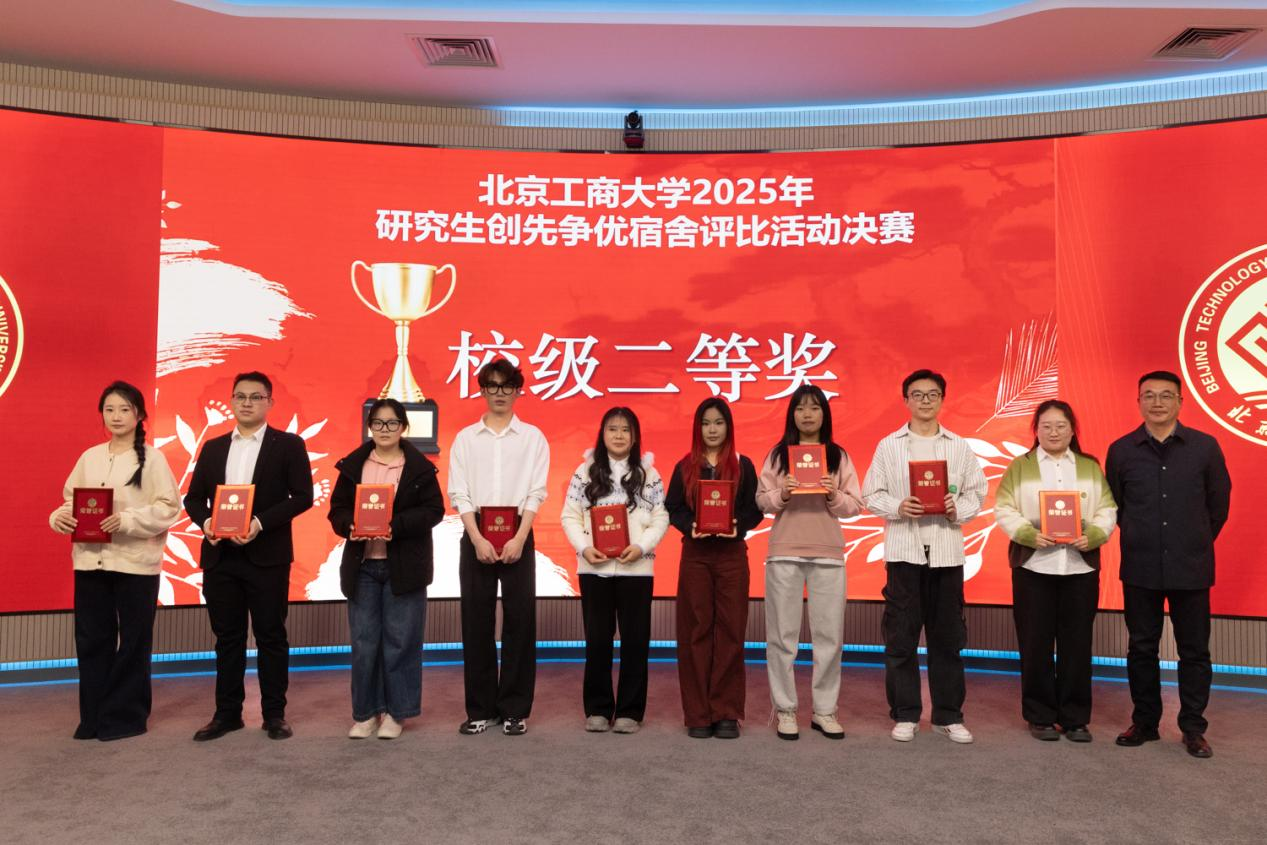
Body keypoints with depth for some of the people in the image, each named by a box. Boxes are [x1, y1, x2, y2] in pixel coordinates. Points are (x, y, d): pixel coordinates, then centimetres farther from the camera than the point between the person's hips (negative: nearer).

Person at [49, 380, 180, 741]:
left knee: (132, 642, 5)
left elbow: (168, 508, -8)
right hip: (90, 560, 4)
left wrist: (126, 520, -21)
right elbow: (71, 498, 13)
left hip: (136, 562, -4)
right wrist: (60, 515, -9)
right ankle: (94, 716, 21)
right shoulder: (90, 457, 11)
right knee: (91, 639, 8)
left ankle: (126, 716, 18)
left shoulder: (151, 458, -3)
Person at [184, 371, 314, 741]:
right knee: (227, 638, 10)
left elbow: (302, 496, -7)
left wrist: (260, 523, -18)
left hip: (267, 555, -4)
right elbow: (193, 498, 13)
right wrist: (205, 522, -9)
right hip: (219, 556, 4)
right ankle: (227, 713, 20)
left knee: (271, 636, 3)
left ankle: (274, 714, 13)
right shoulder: (212, 448, 14)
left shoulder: (288, 445, 1)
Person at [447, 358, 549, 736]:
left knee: (519, 622, 1)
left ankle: (515, 710, 11)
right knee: (476, 623, 4)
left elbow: (536, 493, -1)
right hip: (476, 538, 1)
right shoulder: (466, 438, 8)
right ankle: (481, 709, 14)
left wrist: (519, 539, -13)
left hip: (518, 538, -1)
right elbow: (459, 493, 2)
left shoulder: (532, 437, 6)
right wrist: (478, 539, -10)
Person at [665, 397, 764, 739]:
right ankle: (698, 713, 7)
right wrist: (690, 527, -15)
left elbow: (755, 509, 3)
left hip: (732, 554, 0)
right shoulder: (685, 467, 8)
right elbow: (673, 508, 4)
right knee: (695, 631, 0)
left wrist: (739, 526, -16)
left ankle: (726, 713, 8)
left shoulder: (743, 465, 7)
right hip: (695, 554, 1)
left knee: (730, 630, -1)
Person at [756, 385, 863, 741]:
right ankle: (785, 710, 12)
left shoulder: (839, 456, 7)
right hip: (784, 552, -1)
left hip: (828, 553, 1)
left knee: (830, 634, 3)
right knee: (783, 633, 3)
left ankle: (824, 710, 15)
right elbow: (761, 500, 3)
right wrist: (781, 494, -15)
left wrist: (835, 496, -14)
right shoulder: (778, 453, 5)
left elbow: (856, 505, 5)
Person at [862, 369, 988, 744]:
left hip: (947, 549, 1)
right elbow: (871, 494, 4)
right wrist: (898, 507, -14)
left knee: (947, 636, 6)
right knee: (901, 636, 2)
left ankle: (948, 716, 18)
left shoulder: (959, 446, 11)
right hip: (903, 549, -1)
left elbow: (976, 492, 10)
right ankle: (905, 715, 14)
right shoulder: (888, 445, 6)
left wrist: (958, 509, -10)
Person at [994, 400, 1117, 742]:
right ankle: (1040, 717, 15)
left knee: (1076, 644, 6)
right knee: (1036, 644, 3)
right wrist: (1029, 534, -16)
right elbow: (1004, 510, -1)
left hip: (1080, 567, 2)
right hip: (1034, 567, -2)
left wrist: (1093, 535, -13)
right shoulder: (1019, 467, 5)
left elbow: (1107, 509, 6)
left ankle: (1075, 719, 18)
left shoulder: (1091, 467, 11)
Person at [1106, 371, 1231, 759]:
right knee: (1141, 648, 9)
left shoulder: (1205, 447, -1)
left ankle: (1193, 728, 19)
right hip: (1140, 569, 1)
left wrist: (1196, 543, 11)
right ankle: (1145, 722, 22)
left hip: (1191, 568, -1)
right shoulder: (1121, 450, 0)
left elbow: (1218, 504, 7)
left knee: (1194, 650, 7)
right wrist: (1139, 538, 10)